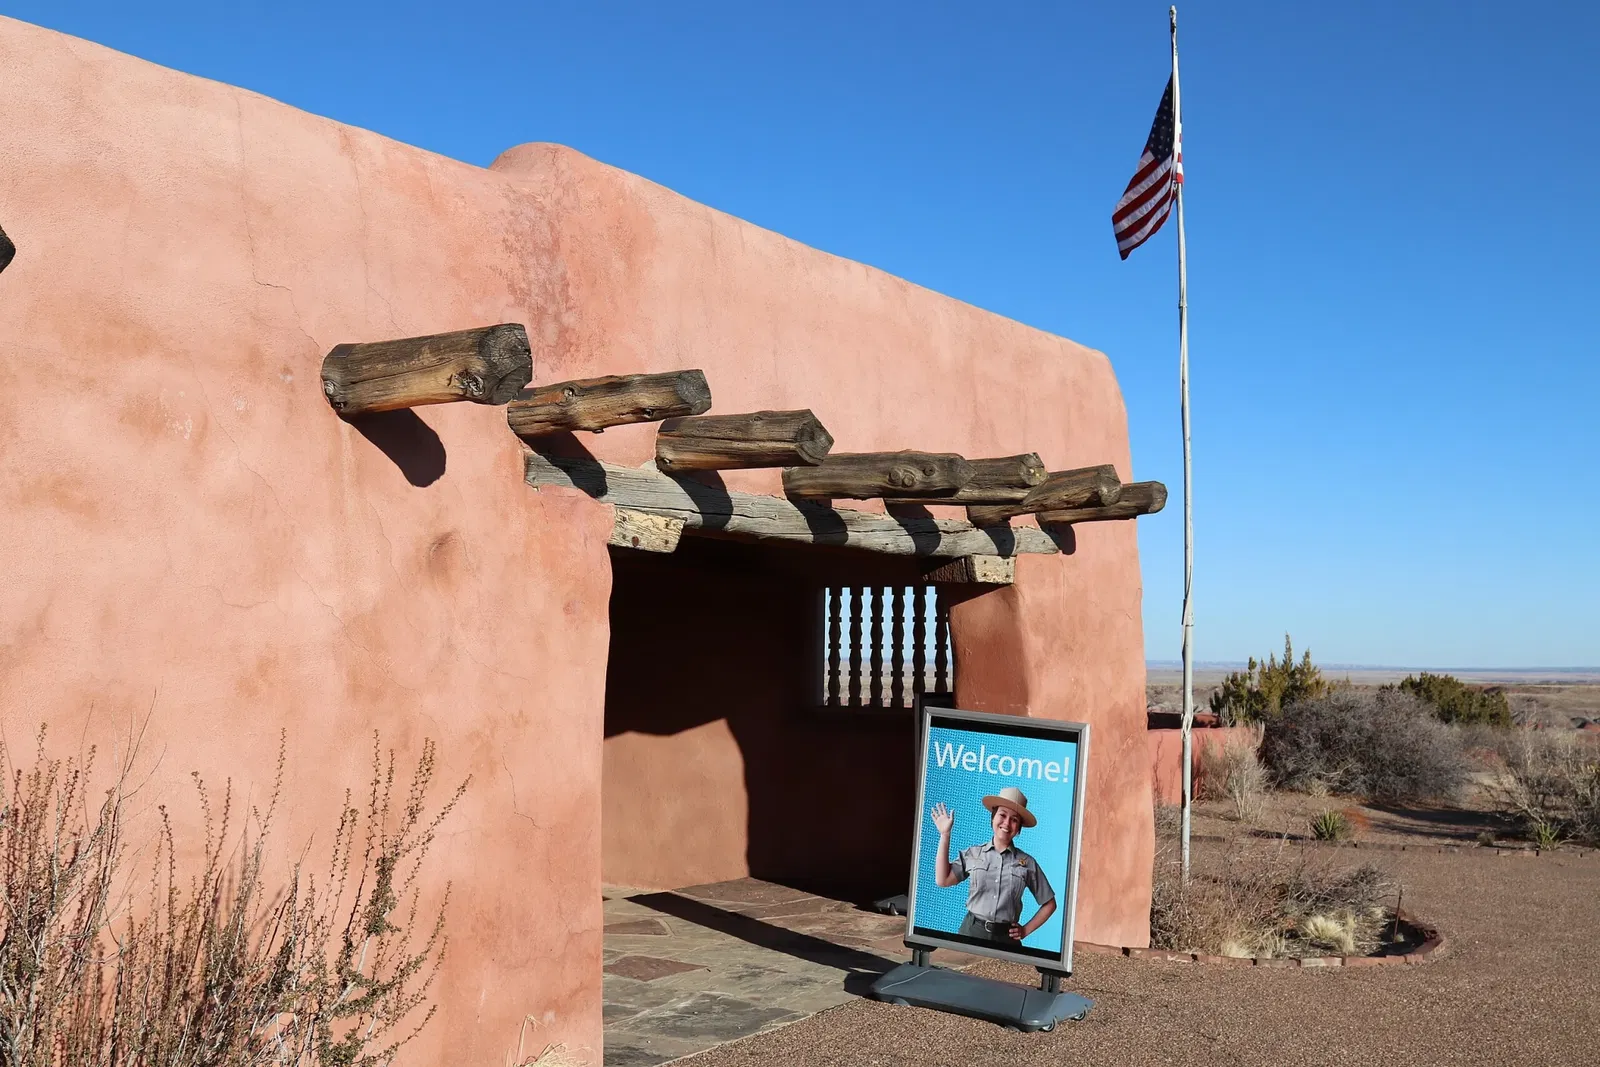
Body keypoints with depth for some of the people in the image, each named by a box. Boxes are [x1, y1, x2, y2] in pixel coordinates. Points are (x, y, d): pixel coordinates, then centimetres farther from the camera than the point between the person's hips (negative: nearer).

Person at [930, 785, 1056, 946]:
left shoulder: (1027, 863, 2)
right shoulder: (973, 854, 4)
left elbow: (1049, 904, 10)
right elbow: (942, 880, -6)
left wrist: (1026, 930, 2)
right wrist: (945, 834, -4)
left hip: (1006, 938, 0)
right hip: (971, 931, 0)